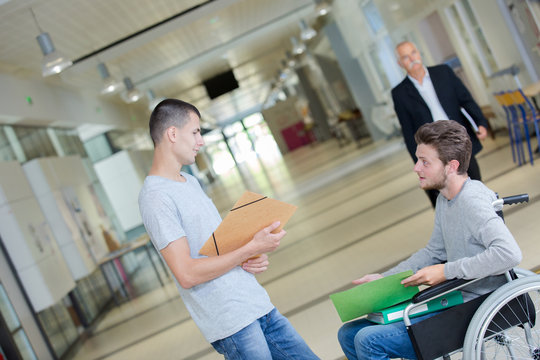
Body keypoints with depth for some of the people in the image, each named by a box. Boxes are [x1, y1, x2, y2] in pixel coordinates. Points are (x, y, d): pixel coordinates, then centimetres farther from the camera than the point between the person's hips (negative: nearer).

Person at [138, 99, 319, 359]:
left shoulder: (190, 181, 15)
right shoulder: (155, 197, -15)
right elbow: (187, 274, -21)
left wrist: (254, 259, 0)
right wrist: (251, 249, -17)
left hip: (259, 305, 8)